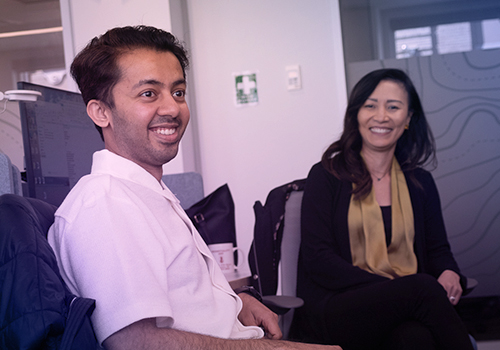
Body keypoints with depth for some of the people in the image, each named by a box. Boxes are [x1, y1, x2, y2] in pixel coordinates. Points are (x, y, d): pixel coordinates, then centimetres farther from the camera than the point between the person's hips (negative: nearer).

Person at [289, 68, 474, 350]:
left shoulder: (420, 182, 17)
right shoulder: (326, 176, 4)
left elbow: (438, 250, 20)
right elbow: (318, 259, -4)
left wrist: (449, 274, -7)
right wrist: (392, 287, -17)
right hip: (334, 312, -3)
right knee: (423, 287, -33)